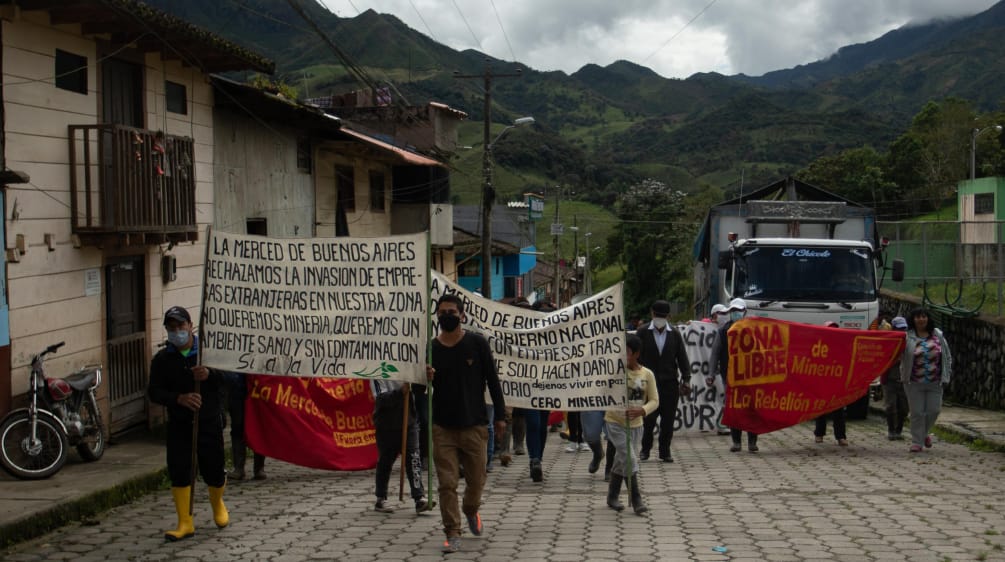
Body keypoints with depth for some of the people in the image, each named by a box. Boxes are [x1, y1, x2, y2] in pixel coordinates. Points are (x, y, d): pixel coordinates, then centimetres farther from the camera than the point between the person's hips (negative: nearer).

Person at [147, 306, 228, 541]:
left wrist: (209, 374, -26)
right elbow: (154, 391, -5)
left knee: (213, 470, 4)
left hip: (209, 421, -1)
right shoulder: (162, 359, 2)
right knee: (178, 471, -6)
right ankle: (185, 523, 4)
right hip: (179, 424, 1)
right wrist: (179, 398, -23)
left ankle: (218, 504, 36)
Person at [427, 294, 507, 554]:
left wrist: (500, 415, 1)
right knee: (447, 484, -4)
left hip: (474, 425, 0)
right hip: (442, 427, 0)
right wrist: (426, 379, -14)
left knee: (476, 479, 9)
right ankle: (453, 534, 3)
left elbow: (492, 380, 3)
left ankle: (471, 511, 40)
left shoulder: (477, 344, -1)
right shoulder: (431, 348, 3)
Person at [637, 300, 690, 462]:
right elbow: (637, 356, 0)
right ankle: (645, 449, 16)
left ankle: (665, 451, 14)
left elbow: (682, 357, 6)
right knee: (649, 419, -1)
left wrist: (685, 378, -3)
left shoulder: (674, 334, 9)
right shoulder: (643, 333, 3)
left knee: (668, 420, 3)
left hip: (670, 383, 2)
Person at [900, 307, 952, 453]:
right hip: (914, 383, -2)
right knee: (917, 412, 1)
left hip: (935, 382, 3)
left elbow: (947, 356, 12)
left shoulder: (937, 335, 6)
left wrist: (947, 373, 8)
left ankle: (925, 433, 32)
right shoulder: (907, 337, -4)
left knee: (934, 410, 4)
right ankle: (917, 442, 11)